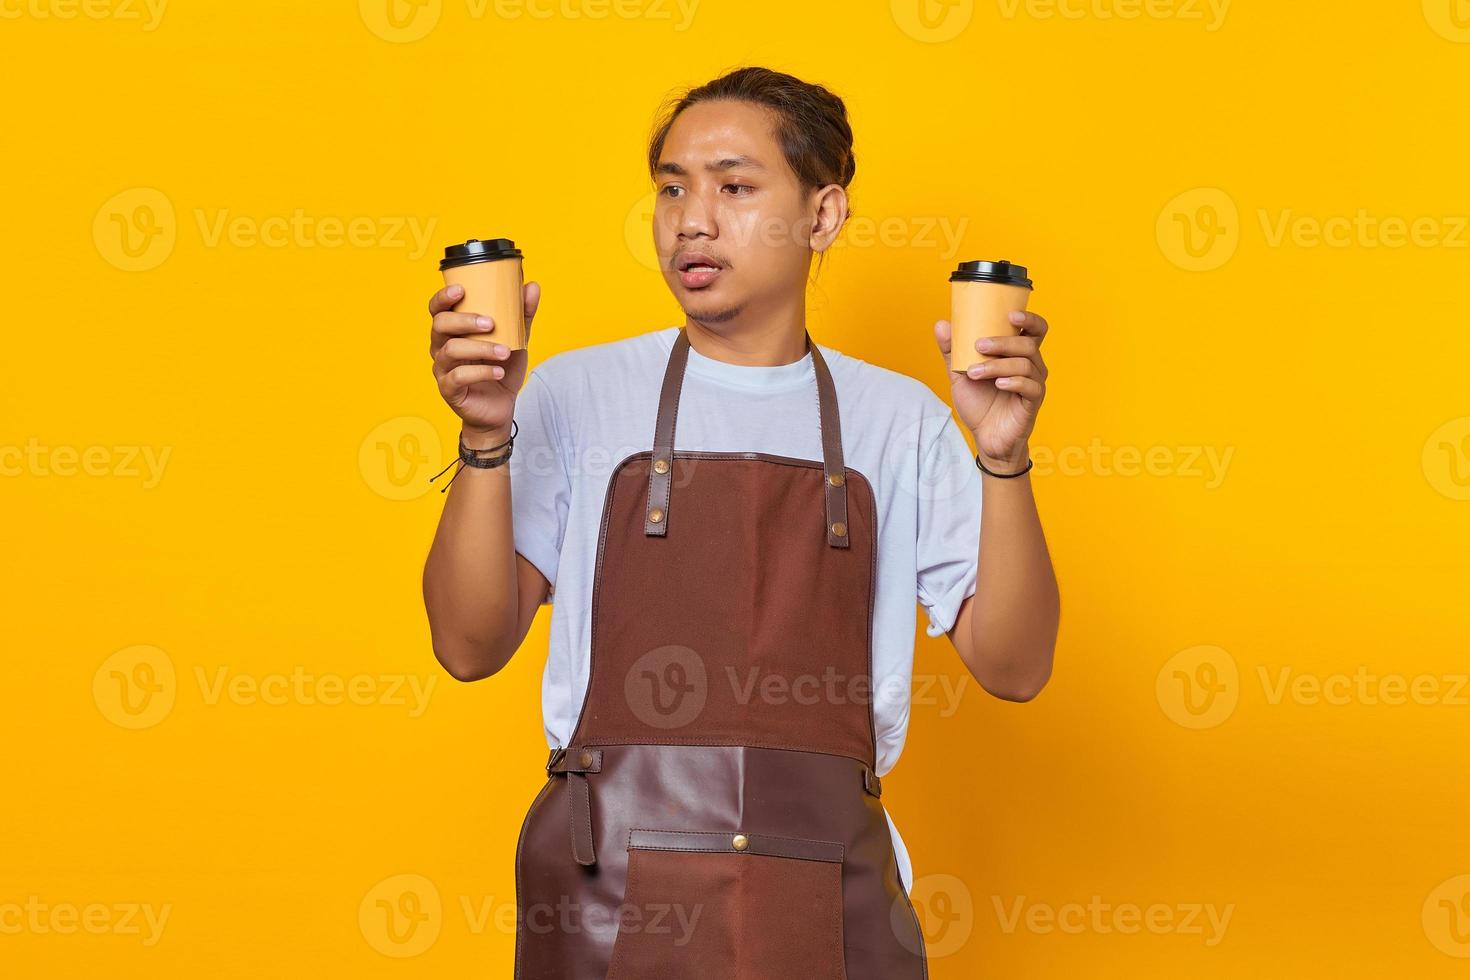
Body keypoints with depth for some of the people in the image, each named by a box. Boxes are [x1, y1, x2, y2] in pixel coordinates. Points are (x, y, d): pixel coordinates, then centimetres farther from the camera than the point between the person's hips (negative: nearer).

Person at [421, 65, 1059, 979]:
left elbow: (1013, 665, 1)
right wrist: (486, 438, -14)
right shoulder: (576, 392, 4)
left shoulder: (899, 420, 6)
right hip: (607, 898, -1)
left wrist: (1003, 458, -12)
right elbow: (470, 646, -2)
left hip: (828, 905, 1)